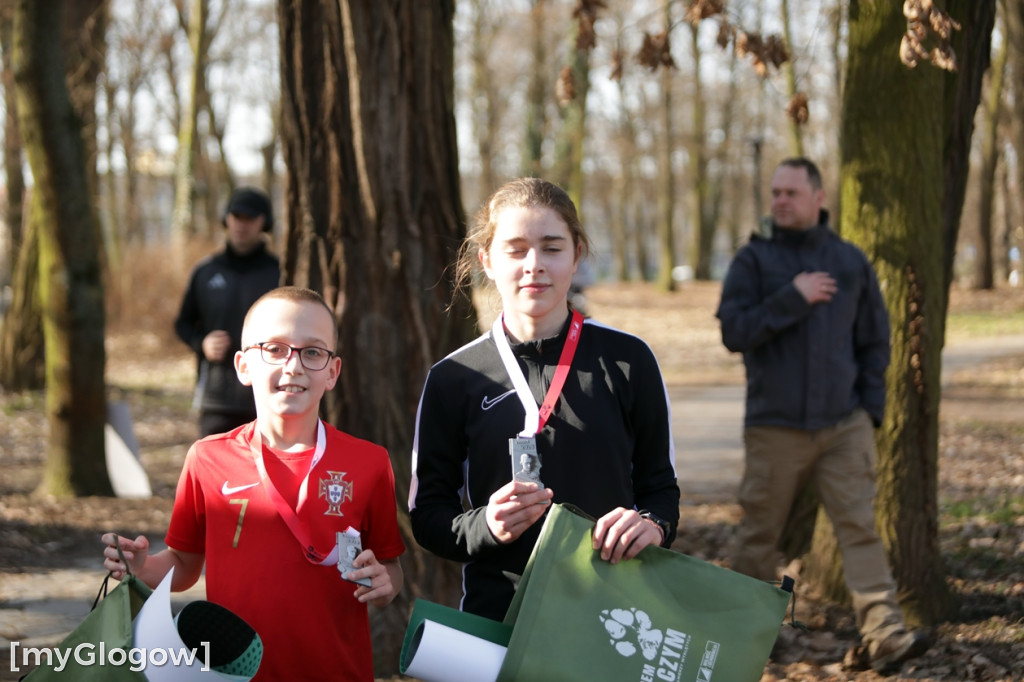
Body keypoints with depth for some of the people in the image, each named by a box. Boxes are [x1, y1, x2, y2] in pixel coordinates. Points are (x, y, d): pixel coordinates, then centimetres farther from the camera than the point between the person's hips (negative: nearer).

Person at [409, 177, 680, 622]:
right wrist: (485, 526, -17)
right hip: (496, 614, 0)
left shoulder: (627, 360, 2)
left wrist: (652, 525, -15)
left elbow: (661, 485, 8)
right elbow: (427, 515, 4)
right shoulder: (452, 380, 2)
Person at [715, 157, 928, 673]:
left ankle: (885, 634, -16)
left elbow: (874, 337, 12)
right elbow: (733, 331, -10)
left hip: (844, 425, 1)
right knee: (759, 531, 7)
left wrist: (871, 406, 4)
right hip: (775, 426, -1)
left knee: (859, 524, -9)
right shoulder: (753, 260, 0)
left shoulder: (851, 262, 8)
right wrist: (792, 299, -17)